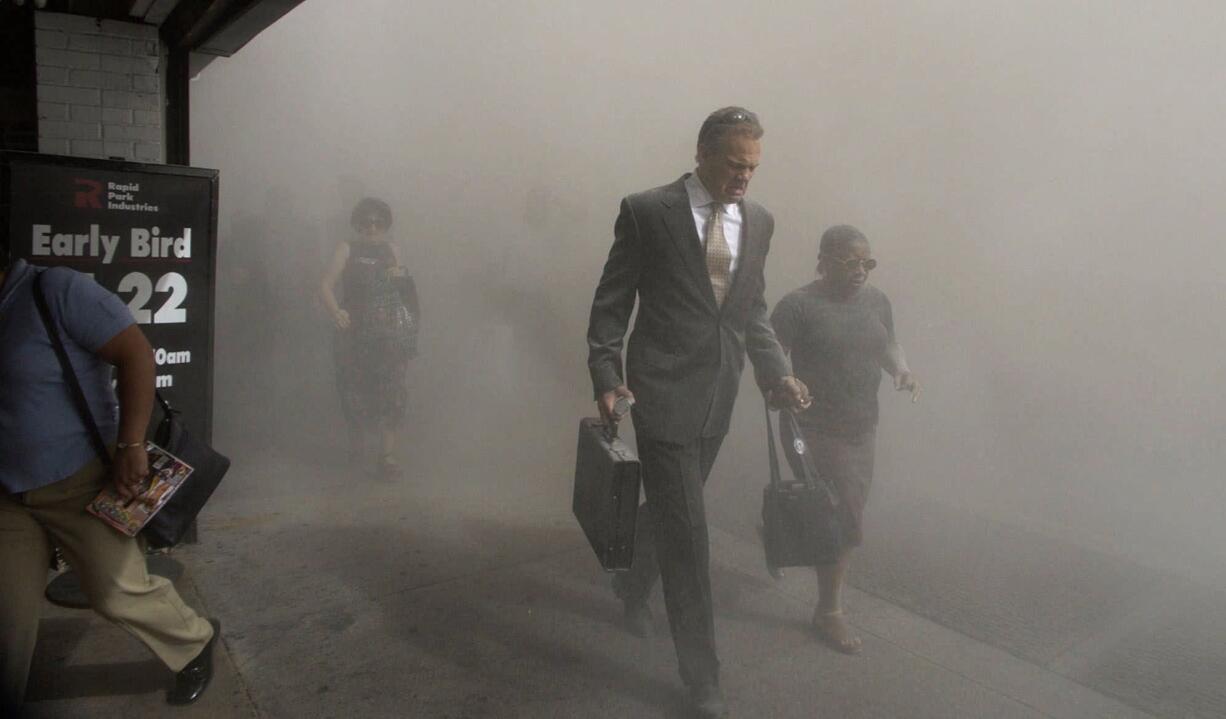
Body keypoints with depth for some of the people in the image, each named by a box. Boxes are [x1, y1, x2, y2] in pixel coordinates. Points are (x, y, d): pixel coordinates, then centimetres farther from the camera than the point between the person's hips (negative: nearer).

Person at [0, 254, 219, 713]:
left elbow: (136, 354, -21)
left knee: (117, 593, 4)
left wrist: (130, 447, -24)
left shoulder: (55, 291, -16)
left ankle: (194, 644, 29)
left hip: (80, 483, -6)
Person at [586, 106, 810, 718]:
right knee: (686, 529, -3)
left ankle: (632, 586, 50)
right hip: (663, 388, -5)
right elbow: (611, 303, -4)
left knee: (669, 507, 20)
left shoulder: (759, 220, 8)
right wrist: (607, 377, -14)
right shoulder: (647, 211, -7)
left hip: (718, 393, 6)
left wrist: (777, 372, 3)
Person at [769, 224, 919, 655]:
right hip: (815, 430, -6)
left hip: (862, 429, 7)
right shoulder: (798, 305, -13)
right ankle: (829, 612, 16)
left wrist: (901, 369, -2)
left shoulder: (876, 301, 6)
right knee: (843, 520, -4)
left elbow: (888, 345, 18)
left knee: (843, 517, 14)